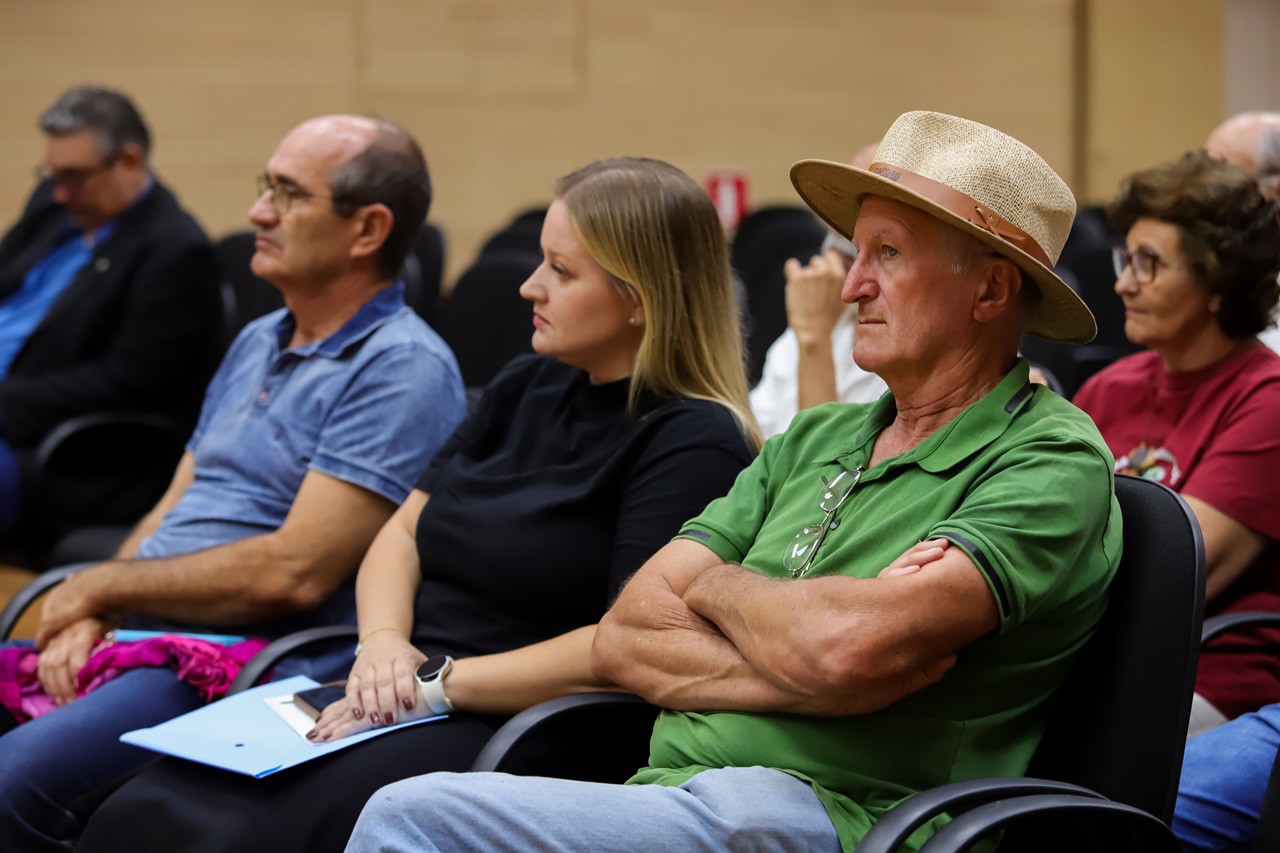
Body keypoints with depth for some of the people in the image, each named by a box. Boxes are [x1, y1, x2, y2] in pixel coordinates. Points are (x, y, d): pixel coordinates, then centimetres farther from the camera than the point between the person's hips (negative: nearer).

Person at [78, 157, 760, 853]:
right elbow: (402, 532, 19)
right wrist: (383, 642, -3)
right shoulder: (526, 387, 17)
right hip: (393, 698, 8)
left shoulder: (695, 444, -9)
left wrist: (439, 682, -16)